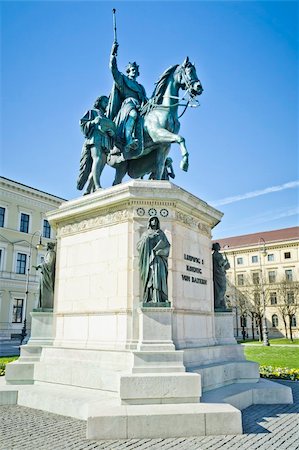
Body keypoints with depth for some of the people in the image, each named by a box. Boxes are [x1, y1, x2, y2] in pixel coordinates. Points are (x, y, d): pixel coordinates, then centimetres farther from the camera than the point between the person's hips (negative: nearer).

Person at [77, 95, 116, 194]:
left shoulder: (107, 119, 36)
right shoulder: (92, 112, 25)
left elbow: (113, 133, 26)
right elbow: (82, 123, 10)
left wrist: (112, 133, 2)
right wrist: (93, 122, -8)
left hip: (105, 144, 5)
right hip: (95, 139, -4)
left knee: (96, 171, -10)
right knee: (97, 159, -30)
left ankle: (88, 192, -13)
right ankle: (98, 187, -46)